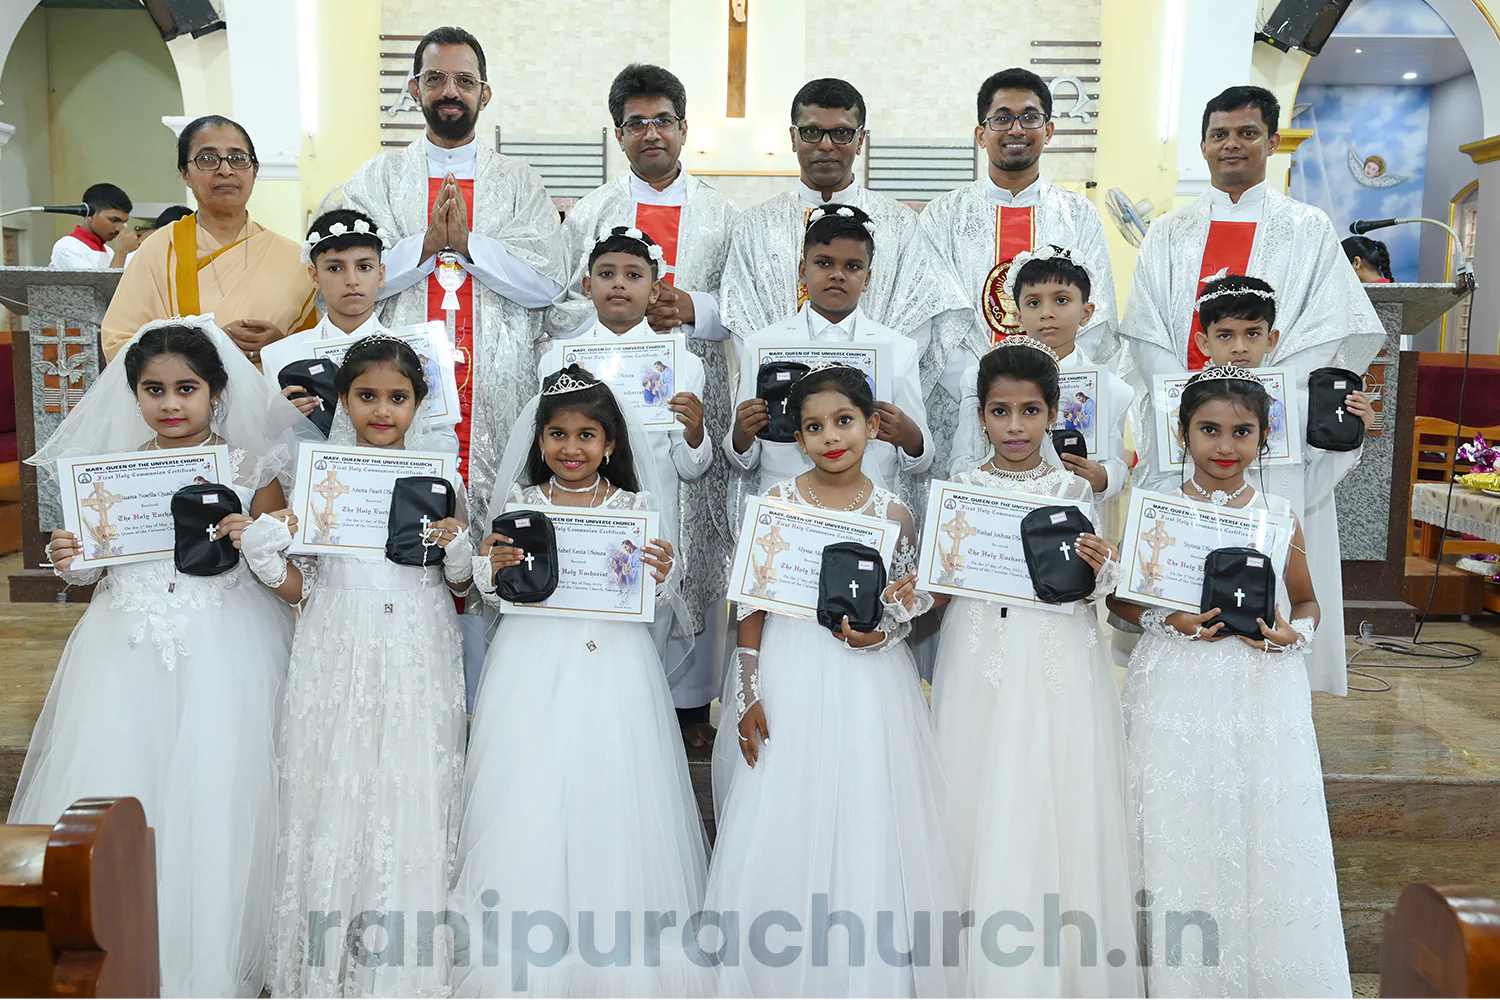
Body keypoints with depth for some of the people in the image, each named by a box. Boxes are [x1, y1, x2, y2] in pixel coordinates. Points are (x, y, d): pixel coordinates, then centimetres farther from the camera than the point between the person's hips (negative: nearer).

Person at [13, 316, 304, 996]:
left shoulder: (250, 468, -1)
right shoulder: (110, 469, 7)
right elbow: (92, 571, 14)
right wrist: (71, 562, -8)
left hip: (225, 653, -3)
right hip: (128, 652, 3)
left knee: (213, 796, 0)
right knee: (115, 794, 6)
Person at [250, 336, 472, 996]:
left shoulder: (440, 481, 4)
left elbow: (460, 584, 9)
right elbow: (299, 587, 5)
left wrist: (457, 549, -11)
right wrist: (263, 551, -13)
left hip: (419, 664, 0)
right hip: (338, 661, 0)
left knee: (411, 804, 3)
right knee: (333, 800, 4)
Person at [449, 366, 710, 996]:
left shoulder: (637, 508, 2)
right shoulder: (517, 504, 5)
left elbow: (658, 607, 4)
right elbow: (492, 596, 9)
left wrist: (661, 578, -17)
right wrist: (493, 566, -12)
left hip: (614, 668, -1)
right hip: (533, 669, 1)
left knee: (611, 804, 1)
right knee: (528, 810, 3)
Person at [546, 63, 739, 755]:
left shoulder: (723, 216, 13)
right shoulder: (588, 214, 12)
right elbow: (556, 310, 6)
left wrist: (692, 309, -10)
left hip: (697, 401, 1)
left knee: (697, 546, 3)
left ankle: (691, 699, 15)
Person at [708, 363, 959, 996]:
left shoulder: (891, 512, 0)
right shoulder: (776, 502, -1)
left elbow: (913, 600, 6)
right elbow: (752, 604, 0)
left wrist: (879, 634, -15)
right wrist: (749, 693, -5)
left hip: (866, 679, 0)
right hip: (788, 676, 0)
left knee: (865, 822, 4)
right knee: (781, 832, 5)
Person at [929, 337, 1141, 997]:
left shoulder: (1074, 490, 3)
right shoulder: (961, 490, 4)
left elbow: (1092, 588, 4)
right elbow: (938, 589, 5)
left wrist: (1098, 569, -17)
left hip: (1059, 663, 0)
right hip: (981, 658, 0)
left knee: (1057, 810, 2)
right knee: (983, 808, 2)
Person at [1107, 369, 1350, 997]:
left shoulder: (1281, 518, 4)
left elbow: (1307, 602, 15)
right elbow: (1119, 597, 6)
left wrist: (1293, 633, -6)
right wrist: (1167, 619, -12)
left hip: (1265, 696, 1)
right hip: (1178, 695, -1)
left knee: (1271, 843, 3)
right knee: (1181, 839, 2)